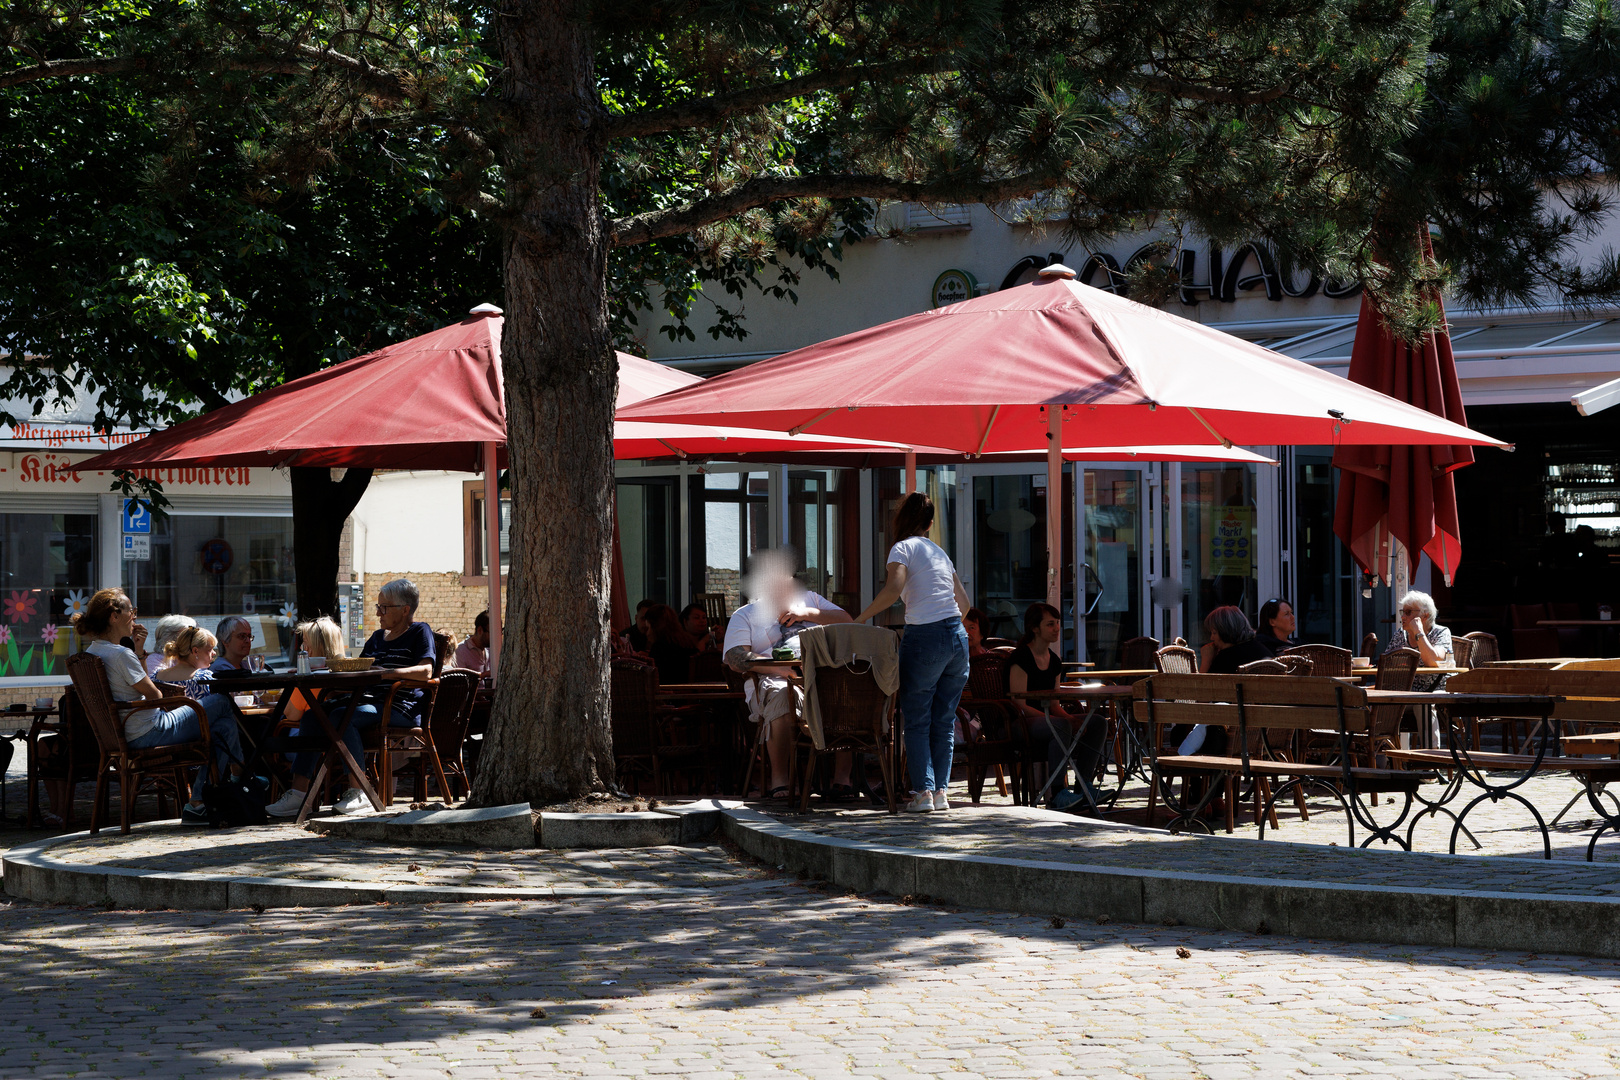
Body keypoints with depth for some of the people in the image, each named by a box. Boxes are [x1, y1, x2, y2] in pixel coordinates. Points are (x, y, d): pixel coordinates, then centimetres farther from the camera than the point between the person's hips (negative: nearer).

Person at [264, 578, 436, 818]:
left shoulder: (420, 632, 3)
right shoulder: (378, 637, 27)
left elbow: (426, 671, -14)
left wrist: (388, 673, -26)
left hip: (401, 708, -8)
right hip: (370, 702, 8)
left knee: (340, 717, -33)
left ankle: (356, 791, -32)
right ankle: (298, 791, -22)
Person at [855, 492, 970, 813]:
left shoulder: (904, 548, -2)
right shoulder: (940, 552, 19)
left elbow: (893, 590, -19)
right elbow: (964, 602, 19)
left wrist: (860, 618, -11)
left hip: (925, 638, -6)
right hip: (957, 635, 6)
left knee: (917, 719, 1)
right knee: (944, 719, 11)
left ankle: (924, 791, -6)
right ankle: (941, 790, 8)